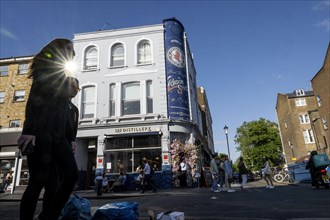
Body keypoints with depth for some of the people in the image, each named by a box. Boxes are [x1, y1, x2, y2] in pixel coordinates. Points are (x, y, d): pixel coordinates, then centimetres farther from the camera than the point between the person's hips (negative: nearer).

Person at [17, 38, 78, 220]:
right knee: (39, 180, -8)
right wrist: (30, 130, -25)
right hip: (41, 132, -7)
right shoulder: (46, 69, 1)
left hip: (57, 134, 8)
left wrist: (68, 139, 15)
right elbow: (34, 99, -13)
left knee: (71, 174, -5)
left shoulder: (61, 76, 24)